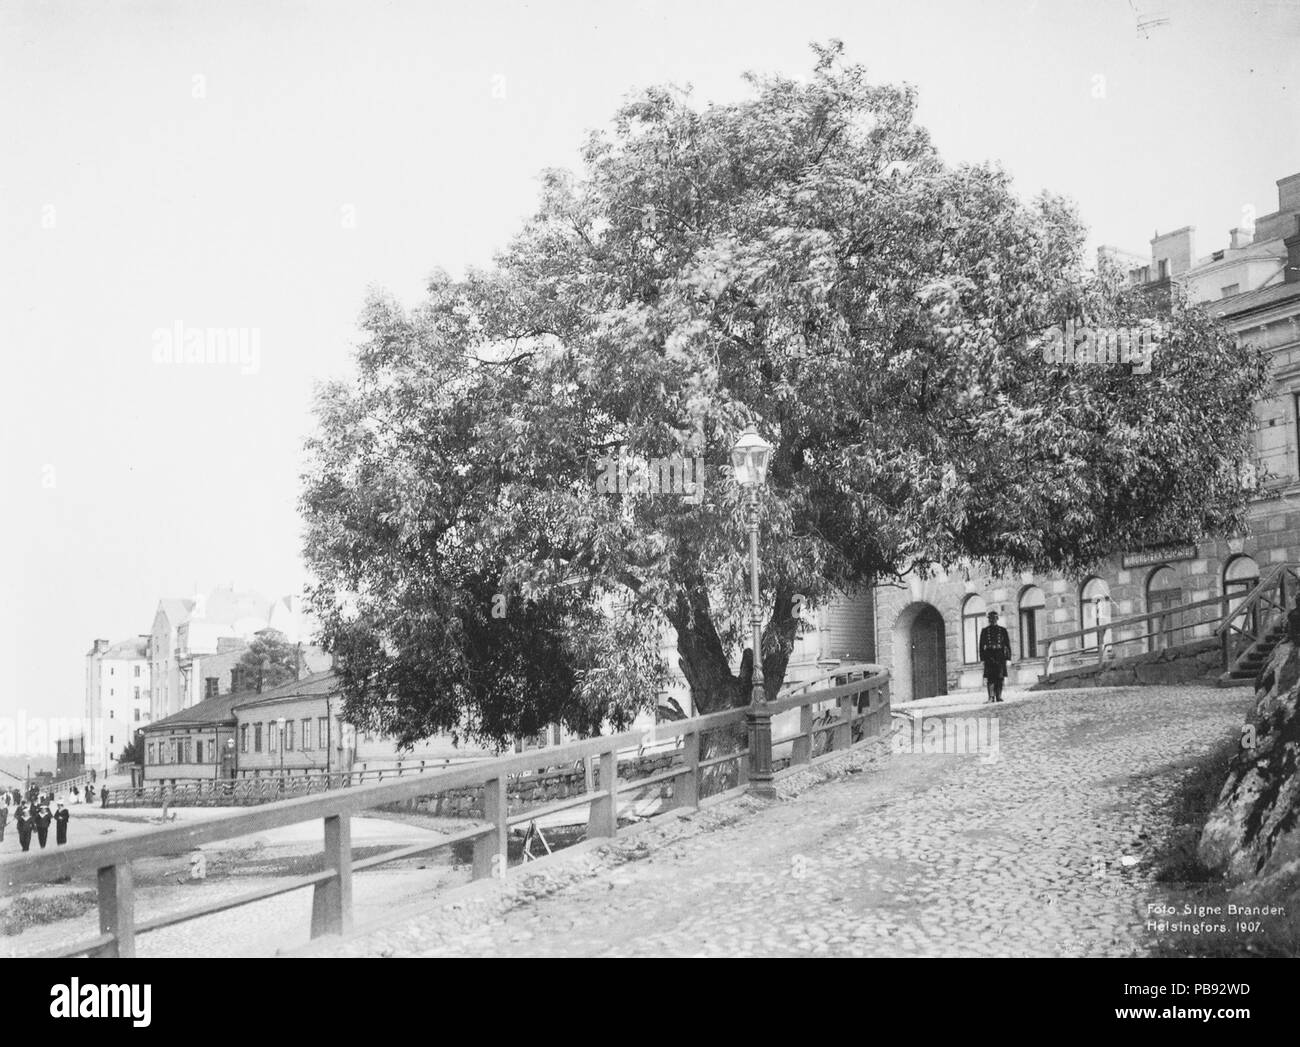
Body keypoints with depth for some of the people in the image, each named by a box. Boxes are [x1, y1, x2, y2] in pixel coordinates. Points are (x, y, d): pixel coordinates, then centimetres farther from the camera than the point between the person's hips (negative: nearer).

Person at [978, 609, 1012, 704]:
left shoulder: (1002, 630, 11)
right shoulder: (984, 631, 10)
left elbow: (1007, 645, 9)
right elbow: (981, 645, 8)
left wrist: (1008, 658, 2)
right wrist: (982, 658, -1)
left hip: (1000, 656, 1)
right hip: (989, 656, -1)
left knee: (1000, 678, 1)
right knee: (990, 677, -9)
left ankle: (999, 696, 7)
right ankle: (991, 697, -11)